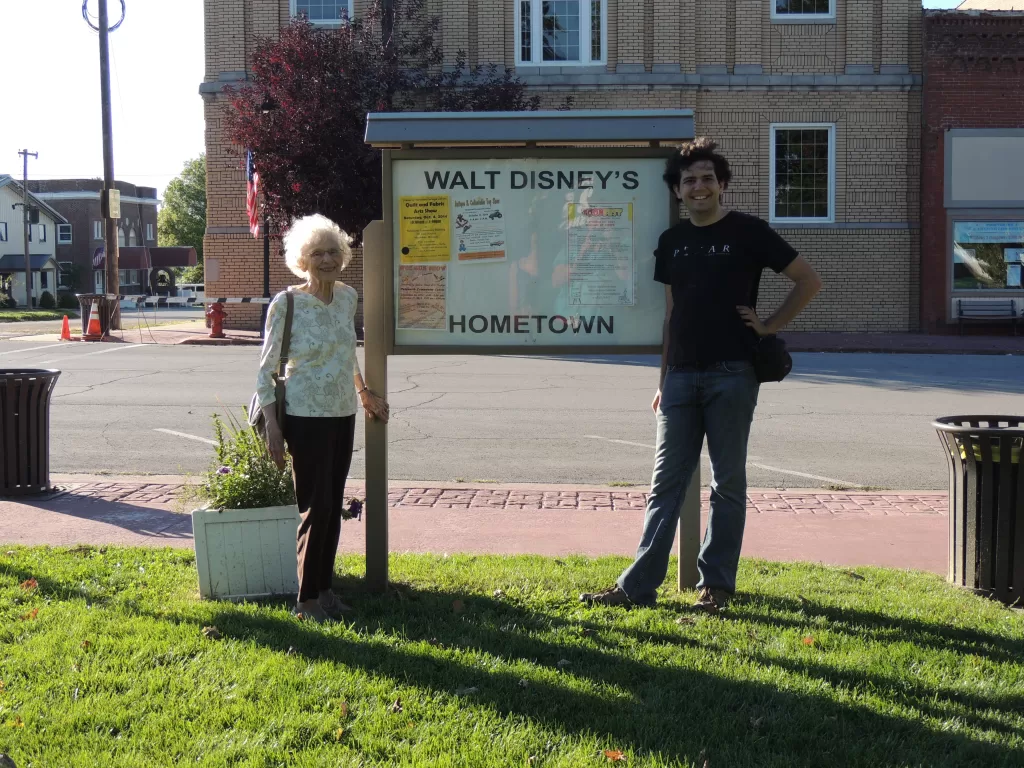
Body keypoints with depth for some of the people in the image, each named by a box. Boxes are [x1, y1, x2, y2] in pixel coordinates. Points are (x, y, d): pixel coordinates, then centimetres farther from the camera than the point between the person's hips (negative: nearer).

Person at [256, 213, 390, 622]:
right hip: (306, 418, -6)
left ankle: (325, 588, 22)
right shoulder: (286, 303, -12)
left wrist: (364, 394, 26)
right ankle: (306, 598, 7)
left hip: (343, 416, 6)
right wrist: (272, 427, -14)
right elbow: (267, 369, -10)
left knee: (333, 507, 11)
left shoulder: (348, 296, 5)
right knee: (316, 507, -5)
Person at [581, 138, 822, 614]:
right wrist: (664, 378, 15)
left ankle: (716, 585, 12)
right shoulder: (672, 242, 13)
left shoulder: (748, 232, -1)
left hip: (731, 374, -4)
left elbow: (809, 281, 1)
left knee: (727, 483, 3)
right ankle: (638, 585, 4)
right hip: (682, 376, 5)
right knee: (666, 482, 4)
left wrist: (769, 326, -4)